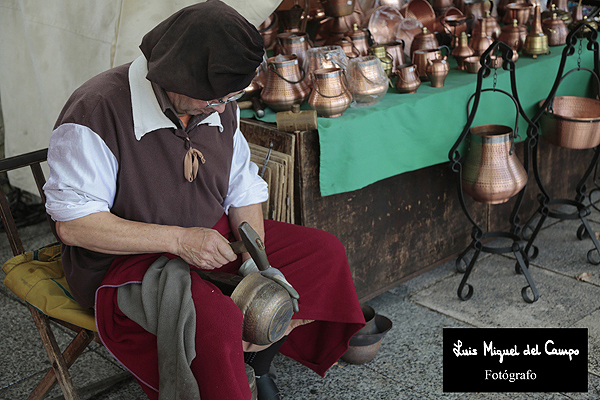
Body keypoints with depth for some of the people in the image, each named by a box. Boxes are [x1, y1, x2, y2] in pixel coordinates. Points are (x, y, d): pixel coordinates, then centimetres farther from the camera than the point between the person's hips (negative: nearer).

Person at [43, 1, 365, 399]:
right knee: (215, 319, -36)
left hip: (213, 236, 8)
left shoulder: (220, 105, 0)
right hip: (124, 260, -7)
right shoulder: (97, 113, -23)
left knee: (326, 252, 0)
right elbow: (73, 224, -23)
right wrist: (177, 239, -28)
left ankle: (254, 356, 6)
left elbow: (243, 188, 8)